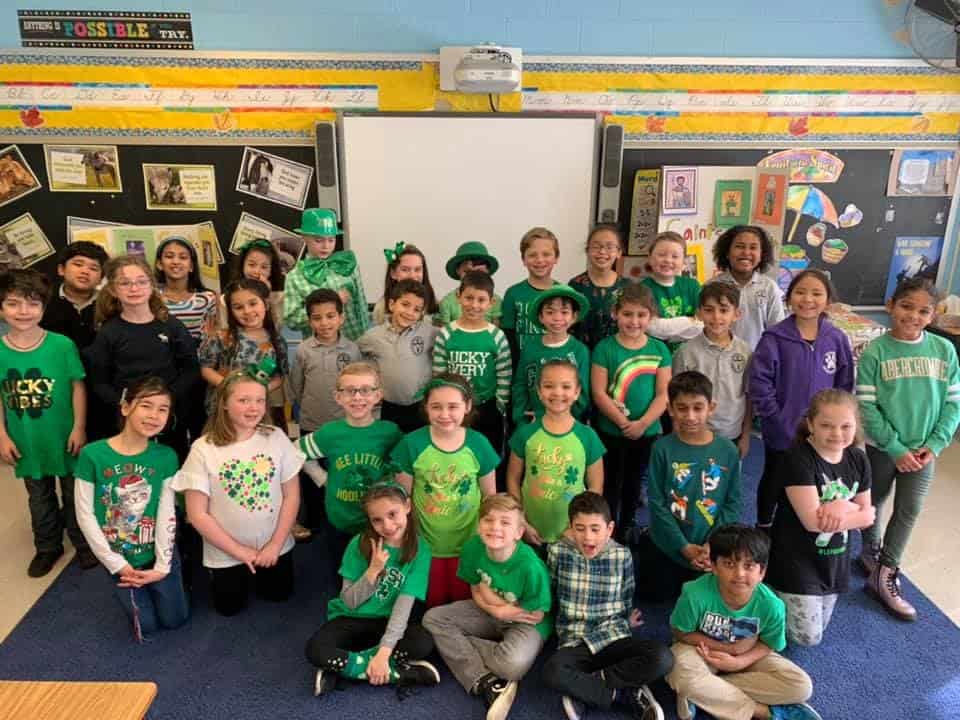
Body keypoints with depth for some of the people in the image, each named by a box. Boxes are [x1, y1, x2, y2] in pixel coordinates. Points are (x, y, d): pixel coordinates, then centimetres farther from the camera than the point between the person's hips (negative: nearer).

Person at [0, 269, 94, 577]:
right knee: (40, 499, 22)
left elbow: (78, 387, -9)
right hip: (27, 443, 2)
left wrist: (79, 428, -10)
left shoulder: (62, 345, -15)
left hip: (64, 438, -2)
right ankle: (48, 547, 42)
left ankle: (83, 544, 37)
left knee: (75, 495, 16)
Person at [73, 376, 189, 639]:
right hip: (119, 558, -1)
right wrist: (116, 564, -12)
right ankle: (130, 588, 41)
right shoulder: (92, 455, -17)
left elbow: (167, 514, -10)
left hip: (159, 553, 1)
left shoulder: (166, 457, -12)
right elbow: (85, 515, -13)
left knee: (174, 620, 17)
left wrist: (162, 566, -13)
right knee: (146, 626, 13)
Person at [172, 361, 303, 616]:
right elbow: (197, 514, -15)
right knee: (229, 607, 13)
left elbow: (291, 495, -6)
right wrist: (240, 551, -13)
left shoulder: (276, 438, -11)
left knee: (279, 595, 17)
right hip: (226, 553, -1)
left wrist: (275, 544, -10)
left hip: (274, 546, 2)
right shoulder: (203, 449, -17)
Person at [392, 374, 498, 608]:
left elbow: (490, 496, 1)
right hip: (425, 545, 0)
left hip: (468, 545, 0)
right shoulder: (412, 444, -14)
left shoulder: (479, 444, -11)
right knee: (431, 608, 20)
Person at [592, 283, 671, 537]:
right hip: (611, 431, -3)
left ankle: (626, 530, 37)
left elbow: (663, 395, -3)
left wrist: (642, 423, -16)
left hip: (648, 431, 3)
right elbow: (599, 393, -12)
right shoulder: (605, 348, -9)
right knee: (611, 485, 8)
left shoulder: (659, 349, -1)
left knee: (634, 483, 19)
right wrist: (623, 422, -19)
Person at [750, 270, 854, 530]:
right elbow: (759, 384, -16)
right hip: (781, 432, -2)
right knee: (773, 481, 17)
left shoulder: (837, 339, -5)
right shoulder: (774, 338, -15)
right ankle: (763, 528, 37)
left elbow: (845, 386, 2)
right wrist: (778, 419, -16)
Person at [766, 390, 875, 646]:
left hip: (835, 562, 7)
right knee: (807, 637, -2)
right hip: (795, 561, -6)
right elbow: (813, 521, -27)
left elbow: (867, 516, 1)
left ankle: (776, 597, 40)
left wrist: (844, 507, -20)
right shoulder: (798, 459, -23)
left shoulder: (858, 459, -2)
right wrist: (854, 511, -17)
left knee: (818, 629, 18)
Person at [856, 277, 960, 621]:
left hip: (924, 448, 2)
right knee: (874, 503, 15)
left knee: (910, 510, 6)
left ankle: (884, 575, 17)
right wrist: (896, 448, -16)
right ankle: (872, 552, 39)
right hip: (882, 447, -2)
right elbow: (867, 406, -15)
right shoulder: (875, 352, -14)